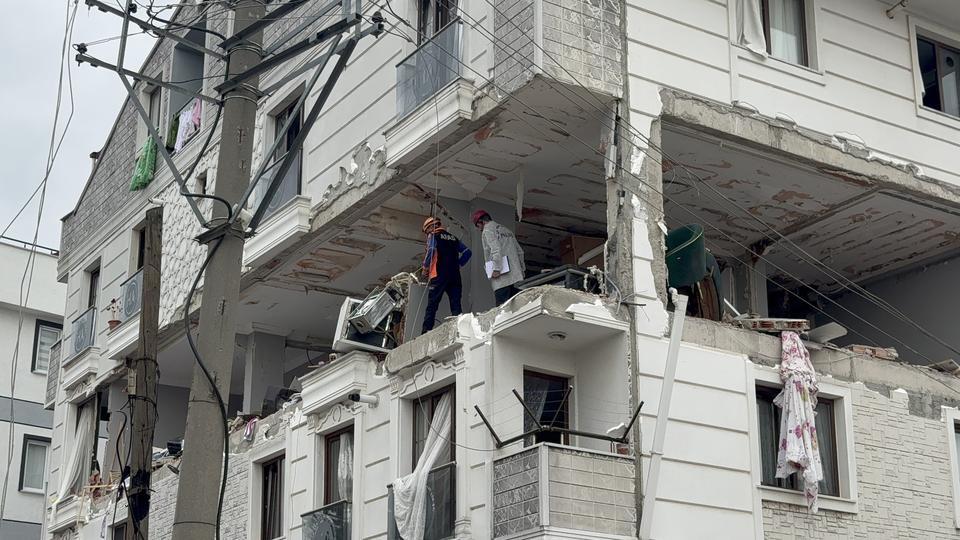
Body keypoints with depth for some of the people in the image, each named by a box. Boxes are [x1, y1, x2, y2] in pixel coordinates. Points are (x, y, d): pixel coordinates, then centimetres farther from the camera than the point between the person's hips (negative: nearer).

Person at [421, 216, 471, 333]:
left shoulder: (433, 236, 6)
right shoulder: (453, 238, 22)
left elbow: (431, 251, -11)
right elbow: (467, 251, 16)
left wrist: (425, 267, -1)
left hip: (439, 275, -5)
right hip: (455, 276, 5)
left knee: (431, 306, -5)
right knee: (456, 306, 2)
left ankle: (426, 332, -12)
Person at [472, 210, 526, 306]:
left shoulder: (487, 231, -2)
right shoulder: (506, 230, 24)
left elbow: (496, 249, -17)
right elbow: (520, 251, 23)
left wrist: (496, 269, -19)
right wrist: (522, 269, 25)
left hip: (502, 276, -8)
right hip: (514, 273, 8)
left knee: (502, 304, -13)